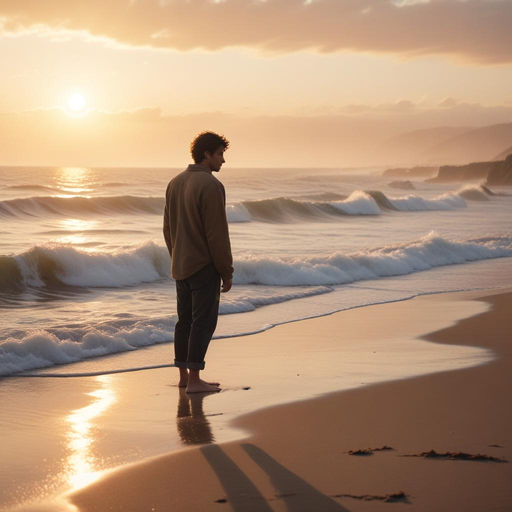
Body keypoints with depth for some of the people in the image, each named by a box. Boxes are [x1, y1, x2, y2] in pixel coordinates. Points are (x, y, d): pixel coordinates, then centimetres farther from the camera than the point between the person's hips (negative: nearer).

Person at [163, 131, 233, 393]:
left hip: (180, 266, 8)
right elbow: (217, 234, -17)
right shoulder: (210, 185, -16)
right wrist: (227, 271, -11)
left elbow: (167, 229, 17)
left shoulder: (175, 183, 11)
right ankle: (194, 379, -3)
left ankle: (183, 375, 19)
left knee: (185, 320, 13)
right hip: (204, 266, -8)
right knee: (203, 321, -4)